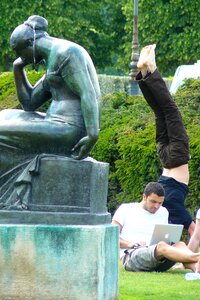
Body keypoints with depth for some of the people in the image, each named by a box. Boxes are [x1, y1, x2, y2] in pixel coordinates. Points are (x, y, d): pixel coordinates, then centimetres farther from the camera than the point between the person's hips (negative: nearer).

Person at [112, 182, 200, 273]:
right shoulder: (126, 209, 11)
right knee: (161, 246, -36)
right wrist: (130, 244, -14)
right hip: (131, 257, -4)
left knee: (180, 245, -28)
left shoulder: (163, 212, 24)